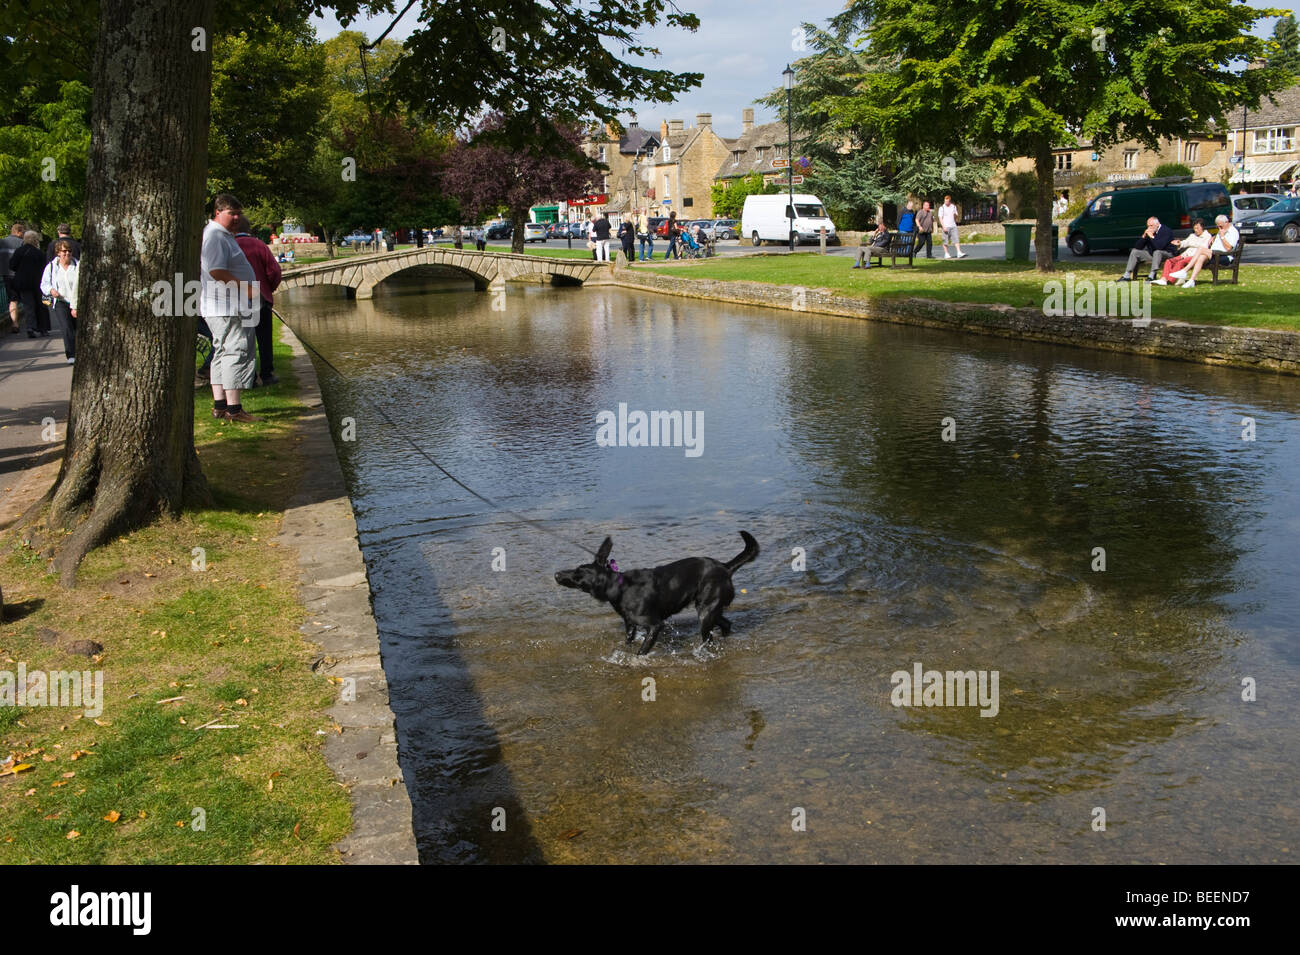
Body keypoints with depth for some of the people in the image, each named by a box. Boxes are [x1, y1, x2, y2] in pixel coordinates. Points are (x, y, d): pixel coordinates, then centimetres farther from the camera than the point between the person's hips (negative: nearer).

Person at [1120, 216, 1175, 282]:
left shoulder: (1167, 231, -16)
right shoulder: (1148, 232, 1)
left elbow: (1160, 247, -31)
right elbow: (1138, 247, -1)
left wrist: (1152, 237, -25)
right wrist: (1143, 236, -14)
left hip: (1167, 254, -7)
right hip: (1151, 254, 7)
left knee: (1157, 252, -39)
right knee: (1135, 251, 1)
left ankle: (1152, 276, -40)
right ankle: (1127, 276, -6)